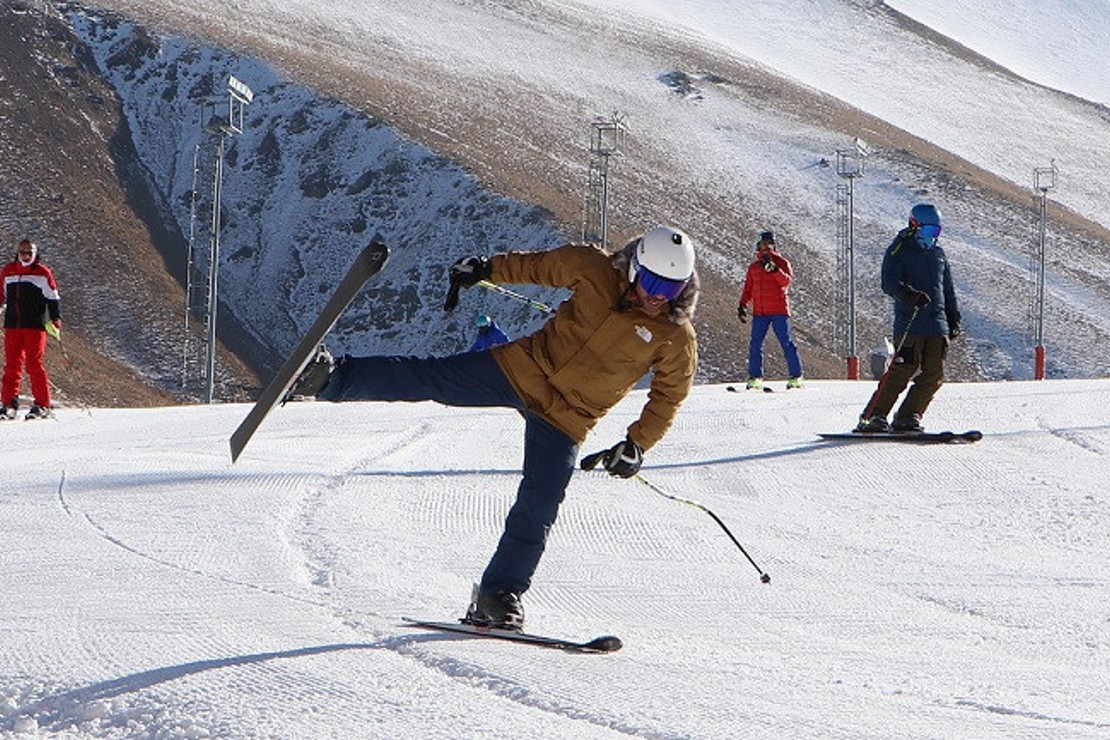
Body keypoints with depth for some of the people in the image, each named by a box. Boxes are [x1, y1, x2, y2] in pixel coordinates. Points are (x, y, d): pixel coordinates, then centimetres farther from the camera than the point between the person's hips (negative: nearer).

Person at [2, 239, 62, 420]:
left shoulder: (43, 273, 2)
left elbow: (52, 298, 4)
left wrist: (56, 319, -6)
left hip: (35, 325, -4)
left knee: (34, 364, -7)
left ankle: (42, 404, -1)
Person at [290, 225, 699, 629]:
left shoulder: (677, 340, -11)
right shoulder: (595, 271, -8)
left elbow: (668, 398, 1)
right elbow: (539, 265, 8)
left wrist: (637, 445, -9)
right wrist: (486, 268, 6)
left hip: (565, 421, -1)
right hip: (523, 367, 1)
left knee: (538, 507, -6)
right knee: (427, 378, -9)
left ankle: (499, 596, 4)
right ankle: (332, 379, -5)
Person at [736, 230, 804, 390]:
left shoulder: (781, 262, 5)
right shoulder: (754, 267, 18)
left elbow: (787, 280, -13)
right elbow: (748, 289, 21)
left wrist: (774, 269, -27)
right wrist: (742, 306, 8)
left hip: (779, 310, -4)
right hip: (759, 312, 4)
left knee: (786, 342, -5)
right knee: (755, 344, -1)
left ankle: (795, 375, -2)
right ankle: (755, 377, 3)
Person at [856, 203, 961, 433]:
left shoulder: (939, 255, 21)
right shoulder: (899, 251, 1)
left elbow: (948, 290, 29)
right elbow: (889, 283, -12)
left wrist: (953, 319, 21)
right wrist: (910, 295, -29)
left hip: (937, 326, 6)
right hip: (909, 324, -6)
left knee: (933, 375, -2)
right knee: (904, 370, -13)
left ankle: (908, 417, 7)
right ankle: (873, 416, -8)